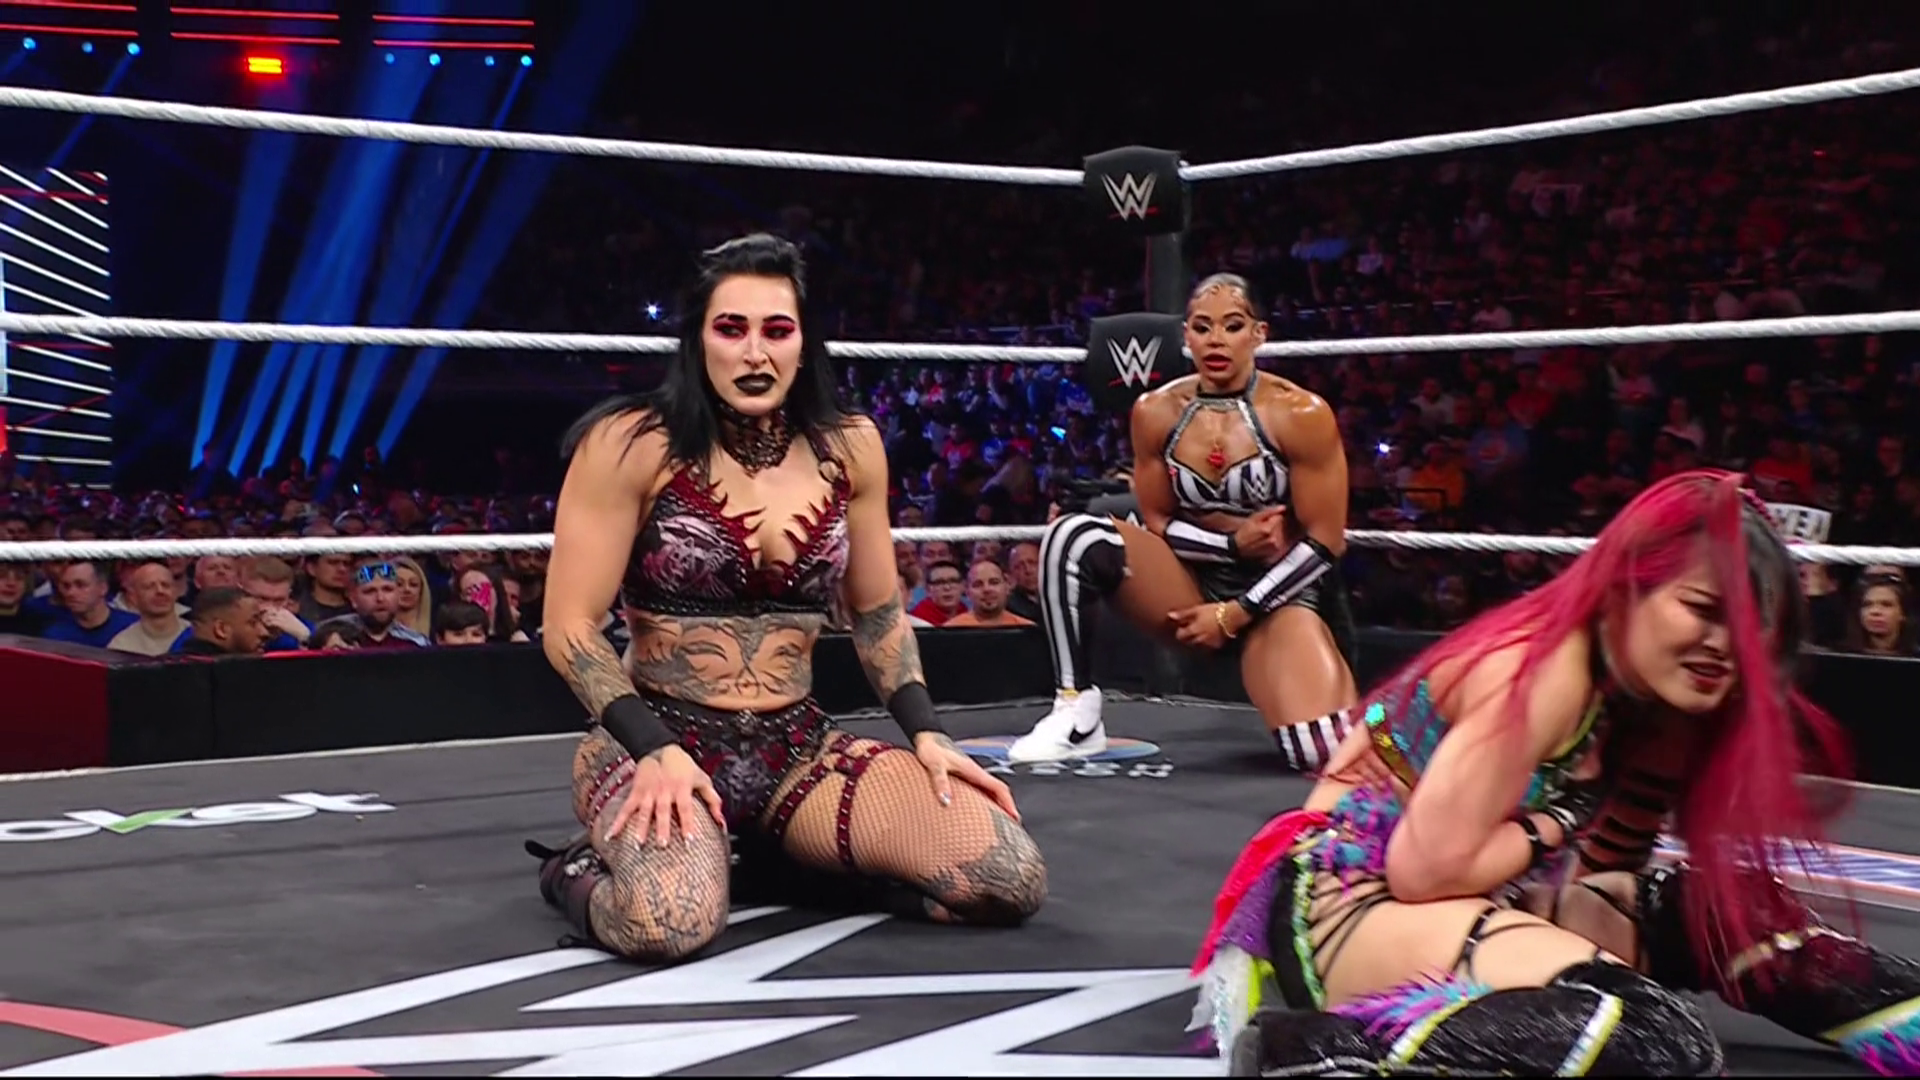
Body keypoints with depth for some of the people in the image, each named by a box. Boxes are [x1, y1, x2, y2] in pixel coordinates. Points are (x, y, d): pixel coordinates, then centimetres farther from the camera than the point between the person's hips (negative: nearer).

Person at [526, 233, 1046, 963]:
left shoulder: (849, 447, 4)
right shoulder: (631, 444, -10)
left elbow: (877, 612, 16)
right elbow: (569, 630, -9)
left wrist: (925, 734, 4)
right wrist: (657, 752, -21)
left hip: (800, 748, 5)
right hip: (657, 742, -4)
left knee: (1012, 881, -14)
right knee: (668, 920, -39)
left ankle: (786, 861, 12)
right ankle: (580, 869, 1)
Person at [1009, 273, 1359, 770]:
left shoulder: (1300, 414, -14)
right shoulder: (1156, 412, -5)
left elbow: (1324, 543, -12)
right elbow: (1155, 522, 3)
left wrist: (1235, 614, -15)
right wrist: (1232, 542, -16)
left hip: (1280, 590, -3)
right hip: (1195, 583, 3)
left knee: (1321, 755, -28)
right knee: (1074, 537, -25)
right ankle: (1077, 713, -15)